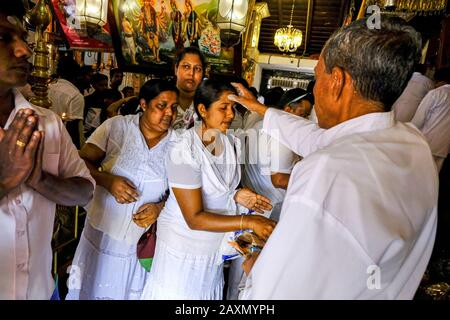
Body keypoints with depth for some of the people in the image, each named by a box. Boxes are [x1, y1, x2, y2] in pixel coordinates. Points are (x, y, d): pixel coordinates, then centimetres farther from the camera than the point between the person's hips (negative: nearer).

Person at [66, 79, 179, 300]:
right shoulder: (116, 127, -8)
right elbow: (82, 162, -7)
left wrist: (161, 207, -16)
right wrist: (107, 180, -24)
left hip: (143, 241, 1)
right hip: (102, 232, 0)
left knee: (131, 292, 16)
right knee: (92, 289, 16)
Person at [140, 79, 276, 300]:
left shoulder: (230, 142, -3)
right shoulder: (184, 151, -24)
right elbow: (194, 219, -24)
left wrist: (236, 195, -7)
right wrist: (248, 222, -28)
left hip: (214, 245, 6)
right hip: (184, 247, -6)